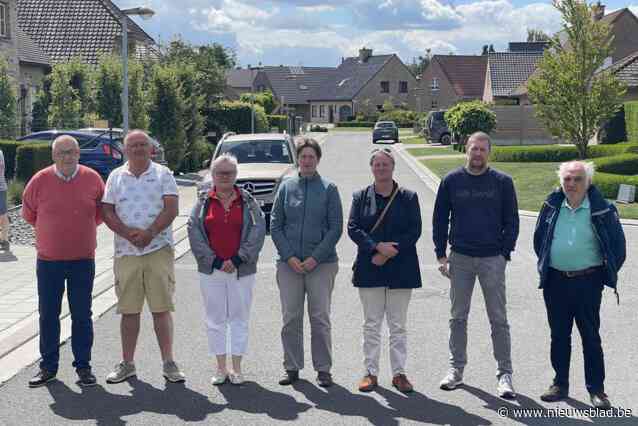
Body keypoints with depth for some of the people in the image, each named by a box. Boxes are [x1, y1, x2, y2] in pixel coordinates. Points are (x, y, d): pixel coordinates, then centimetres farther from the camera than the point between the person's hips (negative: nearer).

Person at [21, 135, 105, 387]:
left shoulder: (92, 179, -2)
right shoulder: (40, 180, -4)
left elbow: (101, 212, 14)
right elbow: (29, 214, 11)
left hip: (83, 259, 0)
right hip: (48, 260, 0)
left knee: (82, 315, 5)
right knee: (48, 314, 7)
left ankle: (83, 366, 14)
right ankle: (48, 366, 18)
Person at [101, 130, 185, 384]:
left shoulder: (163, 174, 5)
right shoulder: (116, 177, 10)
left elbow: (171, 209, -5)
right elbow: (107, 213, 3)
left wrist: (149, 233, -17)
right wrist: (129, 234, -13)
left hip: (159, 249, -2)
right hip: (126, 251, 2)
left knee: (162, 308, -2)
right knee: (128, 310, 6)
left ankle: (168, 363, 3)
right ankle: (127, 364, 14)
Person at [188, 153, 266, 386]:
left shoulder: (248, 201, 3)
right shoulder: (203, 201, 5)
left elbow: (258, 232, -4)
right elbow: (194, 233, -2)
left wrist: (237, 259, -12)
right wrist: (215, 261, -10)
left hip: (242, 270, -1)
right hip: (211, 271, 1)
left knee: (239, 318, 4)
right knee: (215, 319, 5)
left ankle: (236, 369, 13)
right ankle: (221, 368, 15)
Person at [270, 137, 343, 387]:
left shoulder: (329, 189, 2)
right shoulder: (286, 187, 7)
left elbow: (336, 228, -2)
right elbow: (275, 225, 6)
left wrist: (316, 258, -10)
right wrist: (289, 256, -6)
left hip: (321, 263, -2)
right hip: (289, 262, 2)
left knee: (320, 318, 1)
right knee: (290, 318, 5)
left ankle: (323, 369, 10)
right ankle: (292, 368, 16)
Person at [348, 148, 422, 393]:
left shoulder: (408, 197, 4)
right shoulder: (361, 197, 6)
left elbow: (414, 231, -3)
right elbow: (353, 228, -3)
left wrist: (388, 253, -12)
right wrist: (377, 247, -18)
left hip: (400, 269, -1)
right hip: (369, 269, 1)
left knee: (398, 325, 5)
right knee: (371, 324, 6)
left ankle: (399, 373, 13)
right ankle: (371, 372, 13)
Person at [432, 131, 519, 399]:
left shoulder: (502, 182, 1)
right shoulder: (451, 181, 3)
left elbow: (511, 221, 3)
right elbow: (440, 219, 7)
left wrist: (505, 253, -5)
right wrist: (441, 255, 1)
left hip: (492, 259, -2)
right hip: (459, 258, 2)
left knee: (498, 320, 1)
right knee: (458, 317, 10)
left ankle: (504, 374, 7)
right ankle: (456, 368, 21)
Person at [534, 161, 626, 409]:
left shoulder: (602, 209, -6)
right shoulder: (552, 206, 4)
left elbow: (618, 245, 2)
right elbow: (539, 238, 17)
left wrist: (607, 274, 3)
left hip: (588, 282, -3)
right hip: (555, 282, 3)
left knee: (591, 337, 3)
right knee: (559, 335, 11)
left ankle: (596, 389, 12)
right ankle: (560, 384, 22)